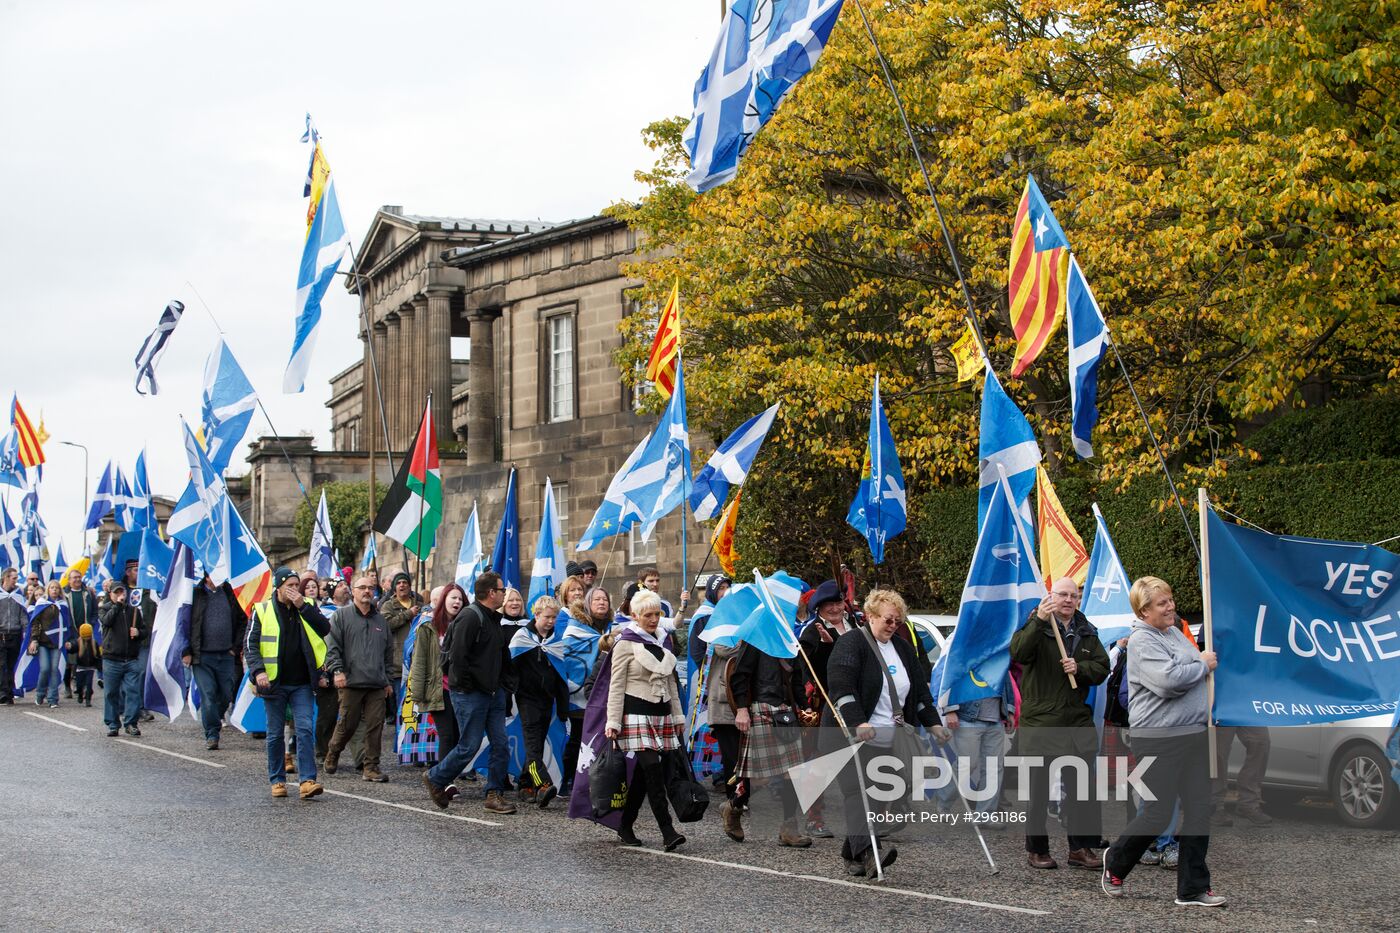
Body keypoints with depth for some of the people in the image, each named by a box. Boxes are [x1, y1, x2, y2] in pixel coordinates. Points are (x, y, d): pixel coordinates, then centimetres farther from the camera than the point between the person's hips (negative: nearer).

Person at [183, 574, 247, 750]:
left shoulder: (229, 593, 8)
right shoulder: (195, 594, -3)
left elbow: (243, 620, 17)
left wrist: (235, 646, 9)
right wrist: (186, 652, -6)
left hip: (226, 655, 3)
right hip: (202, 656, -3)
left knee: (226, 694, 5)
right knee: (208, 694, -7)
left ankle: (215, 719, 32)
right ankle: (212, 734, 1)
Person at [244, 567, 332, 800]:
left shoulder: (306, 608, 8)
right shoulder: (263, 611, 1)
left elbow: (325, 628, -7)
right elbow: (250, 644, -2)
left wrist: (303, 606, -13)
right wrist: (258, 670, -17)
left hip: (302, 684, 1)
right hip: (274, 684, -1)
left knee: (305, 729, -9)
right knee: (275, 734, 7)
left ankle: (307, 780, -12)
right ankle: (277, 780, 18)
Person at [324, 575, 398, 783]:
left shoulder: (381, 621, 18)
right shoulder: (342, 616, 4)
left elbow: (389, 653, 22)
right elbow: (332, 647, -2)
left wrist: (389, 680, 18)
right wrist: (337, 670, -12)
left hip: (377, 686, 4)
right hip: (351, 682, -4)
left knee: (375, 726, -2)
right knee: (348, 724, 2)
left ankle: (371, 768, 3)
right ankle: (332, 754, 28)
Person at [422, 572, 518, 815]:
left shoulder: (493, 619, 16)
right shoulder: (470, 617, -15)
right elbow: (457, 656, -21)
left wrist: (506, 684, 14)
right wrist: (467, 686, -17)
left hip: (494, 693, 9)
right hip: (471, 694, -9)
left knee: (501, 745, 3)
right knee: (469, 746, -3)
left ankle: (494, 794, 10)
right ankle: (435, 779, 16)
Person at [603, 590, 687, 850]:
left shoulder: (662, 641, 16)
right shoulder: (626, 643, -3)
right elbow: (616, 685, -6)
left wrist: (677, 715, 20)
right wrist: (613, 722, -11)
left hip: (661, 713, 7)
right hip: (636, 714, -7)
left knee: (642, 773, 6)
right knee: (653, 770, -15)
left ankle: (626, 827, 15)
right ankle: (668, 831, -19)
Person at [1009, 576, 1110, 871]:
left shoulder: (1086, 633, 13)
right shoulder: (1036, 627, -4)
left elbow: (1102, 668, 11)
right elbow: (1018, 653, -22)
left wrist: (1080, 667, -8)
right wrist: (1039, 621, -34)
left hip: (1078, 721, 5)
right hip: (1040, 722, -5)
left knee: (1083, 790, 4)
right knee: (1039, 789, 2)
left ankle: (1082, 847, 12)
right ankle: (1036, 850, 11)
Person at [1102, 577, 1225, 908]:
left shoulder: (1175, 633, 16)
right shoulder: (1142, 642, -12)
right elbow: (1168, 679, -26)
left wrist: (1205, 662, 10)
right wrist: (1203, 666, -11)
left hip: (1193, 733, 8)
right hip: (1159, 740, -8)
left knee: (1199, 811, 4)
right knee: (1158, 814, -3)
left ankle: (1193, 889, 10)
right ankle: (1115, 862, 24)